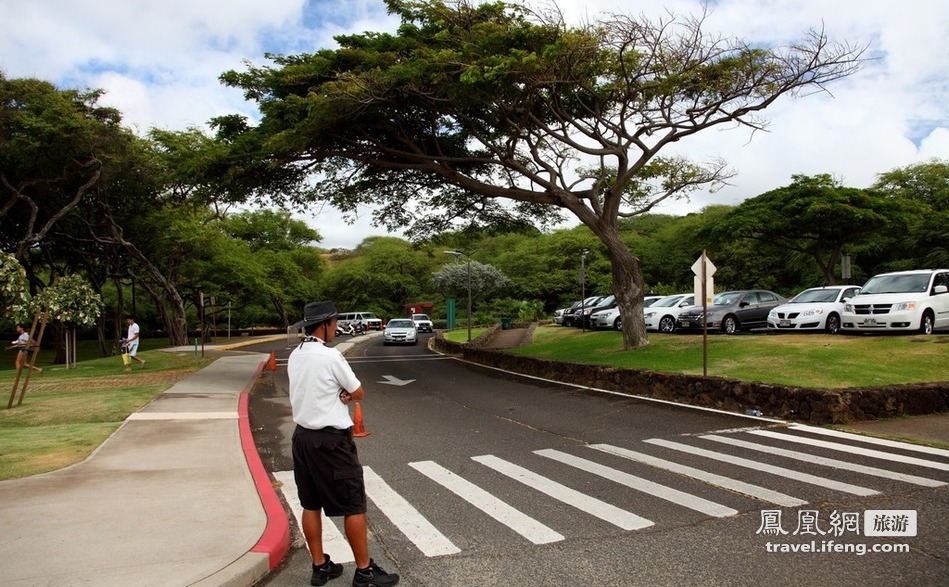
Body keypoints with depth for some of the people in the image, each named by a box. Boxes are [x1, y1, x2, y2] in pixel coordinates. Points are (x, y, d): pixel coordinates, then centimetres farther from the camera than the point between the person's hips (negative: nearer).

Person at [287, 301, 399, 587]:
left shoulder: (295, 357, 6)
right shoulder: (331, 356, -18)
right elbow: (359, 393, -9)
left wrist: (338, 394, -3)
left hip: (303, 436, 8)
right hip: (331, 440, -8)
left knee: (311, 505, 14)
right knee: (354, 506, 2)